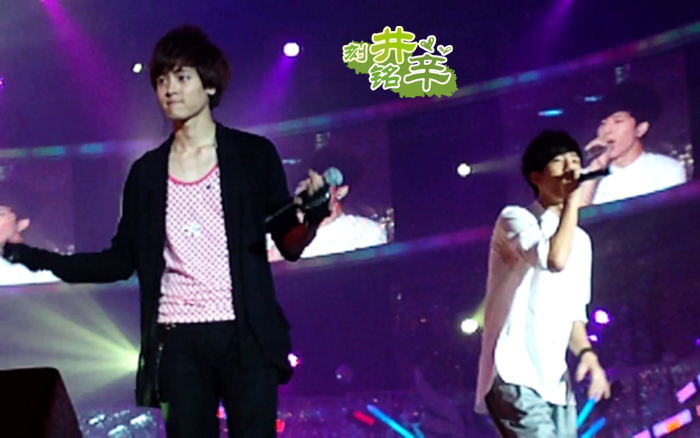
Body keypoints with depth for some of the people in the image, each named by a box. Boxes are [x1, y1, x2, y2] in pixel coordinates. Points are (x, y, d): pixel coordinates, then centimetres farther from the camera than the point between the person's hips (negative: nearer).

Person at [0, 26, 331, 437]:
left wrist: (313, 214, -19)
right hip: (179, 344, 3)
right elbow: (121, 262, 11)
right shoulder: (147, 172, 12)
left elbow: (290, 245, 4)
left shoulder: (254, 155, 4)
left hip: (246, 338, -2)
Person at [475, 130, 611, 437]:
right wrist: (572, 199, -13)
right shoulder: (515, 219, -4)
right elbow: (556, 259, -24)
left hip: (555, 382, 8)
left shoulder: (580, 240, 18)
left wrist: (586, 353, 3)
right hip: (515, 377, -8)